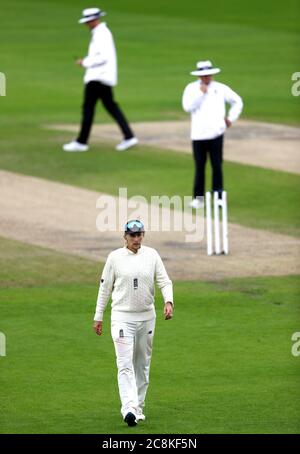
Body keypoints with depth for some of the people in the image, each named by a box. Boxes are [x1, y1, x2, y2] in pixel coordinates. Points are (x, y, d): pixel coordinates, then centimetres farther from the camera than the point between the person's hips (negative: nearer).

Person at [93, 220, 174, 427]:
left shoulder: (152, 255, 4)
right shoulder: (115, 257, -2)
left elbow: (165, 281, 1)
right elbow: (105, 288, 4)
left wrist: (168, 301, -19)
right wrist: (98, 317, 4)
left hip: (147, 316, 3)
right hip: (122, 316, -3)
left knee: (143, 364, 10)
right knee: (125, 364, -14)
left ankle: (138, 407, 21)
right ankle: (129, 409, -24)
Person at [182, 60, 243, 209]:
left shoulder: (221, 89, 6)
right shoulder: (191, 88, 4)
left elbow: (237, 102, 16)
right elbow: (187, 107, -11)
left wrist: (231, 119, 10)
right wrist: (201, 93, -13)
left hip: (216, 133, 0)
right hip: (198, 134, 0)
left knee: (217, 166, -2)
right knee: (199, 167, 4)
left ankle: (218, 196, 4)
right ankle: (198, 198, 12)